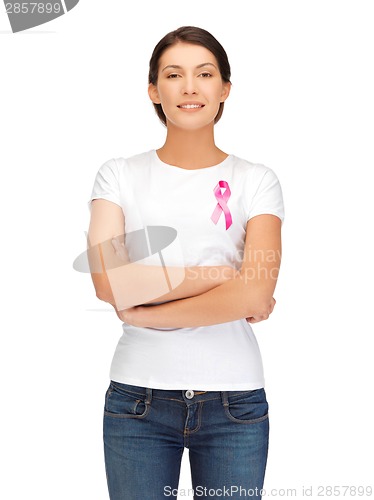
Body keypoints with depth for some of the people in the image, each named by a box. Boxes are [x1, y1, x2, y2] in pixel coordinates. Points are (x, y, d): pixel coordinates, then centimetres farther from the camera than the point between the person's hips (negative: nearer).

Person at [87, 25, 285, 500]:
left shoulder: (257, 181, 1)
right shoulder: (119, 175, 3)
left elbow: (256, 292, -13)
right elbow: (108, 282, -12)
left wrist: (146, 313, -11)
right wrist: (220, 276, -11)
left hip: (234, 402, 0)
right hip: (138, 398, 0)